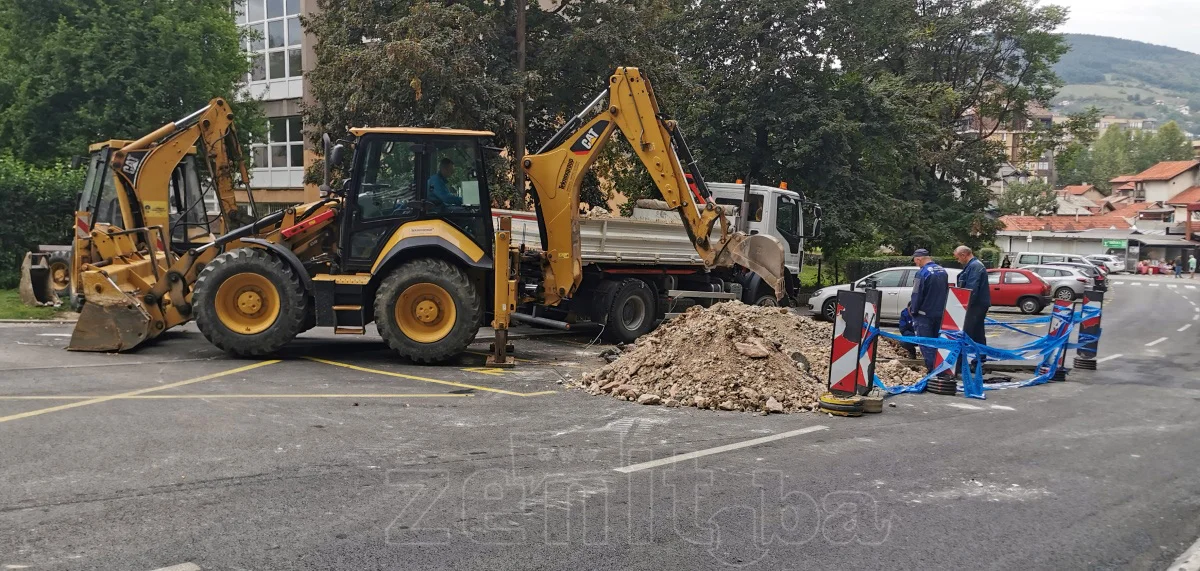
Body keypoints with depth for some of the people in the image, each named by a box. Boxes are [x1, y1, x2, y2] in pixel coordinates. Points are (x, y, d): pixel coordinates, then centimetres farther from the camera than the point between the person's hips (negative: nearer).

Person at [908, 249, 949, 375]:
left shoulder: (923, 273, -18)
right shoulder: (942, 271, 7)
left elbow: (917, 294, -17)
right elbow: (946, 292, 15)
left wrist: (913, 310, -4)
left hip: (925, 314, -8)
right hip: (939, 313, 8)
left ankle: (932, 370, -1)